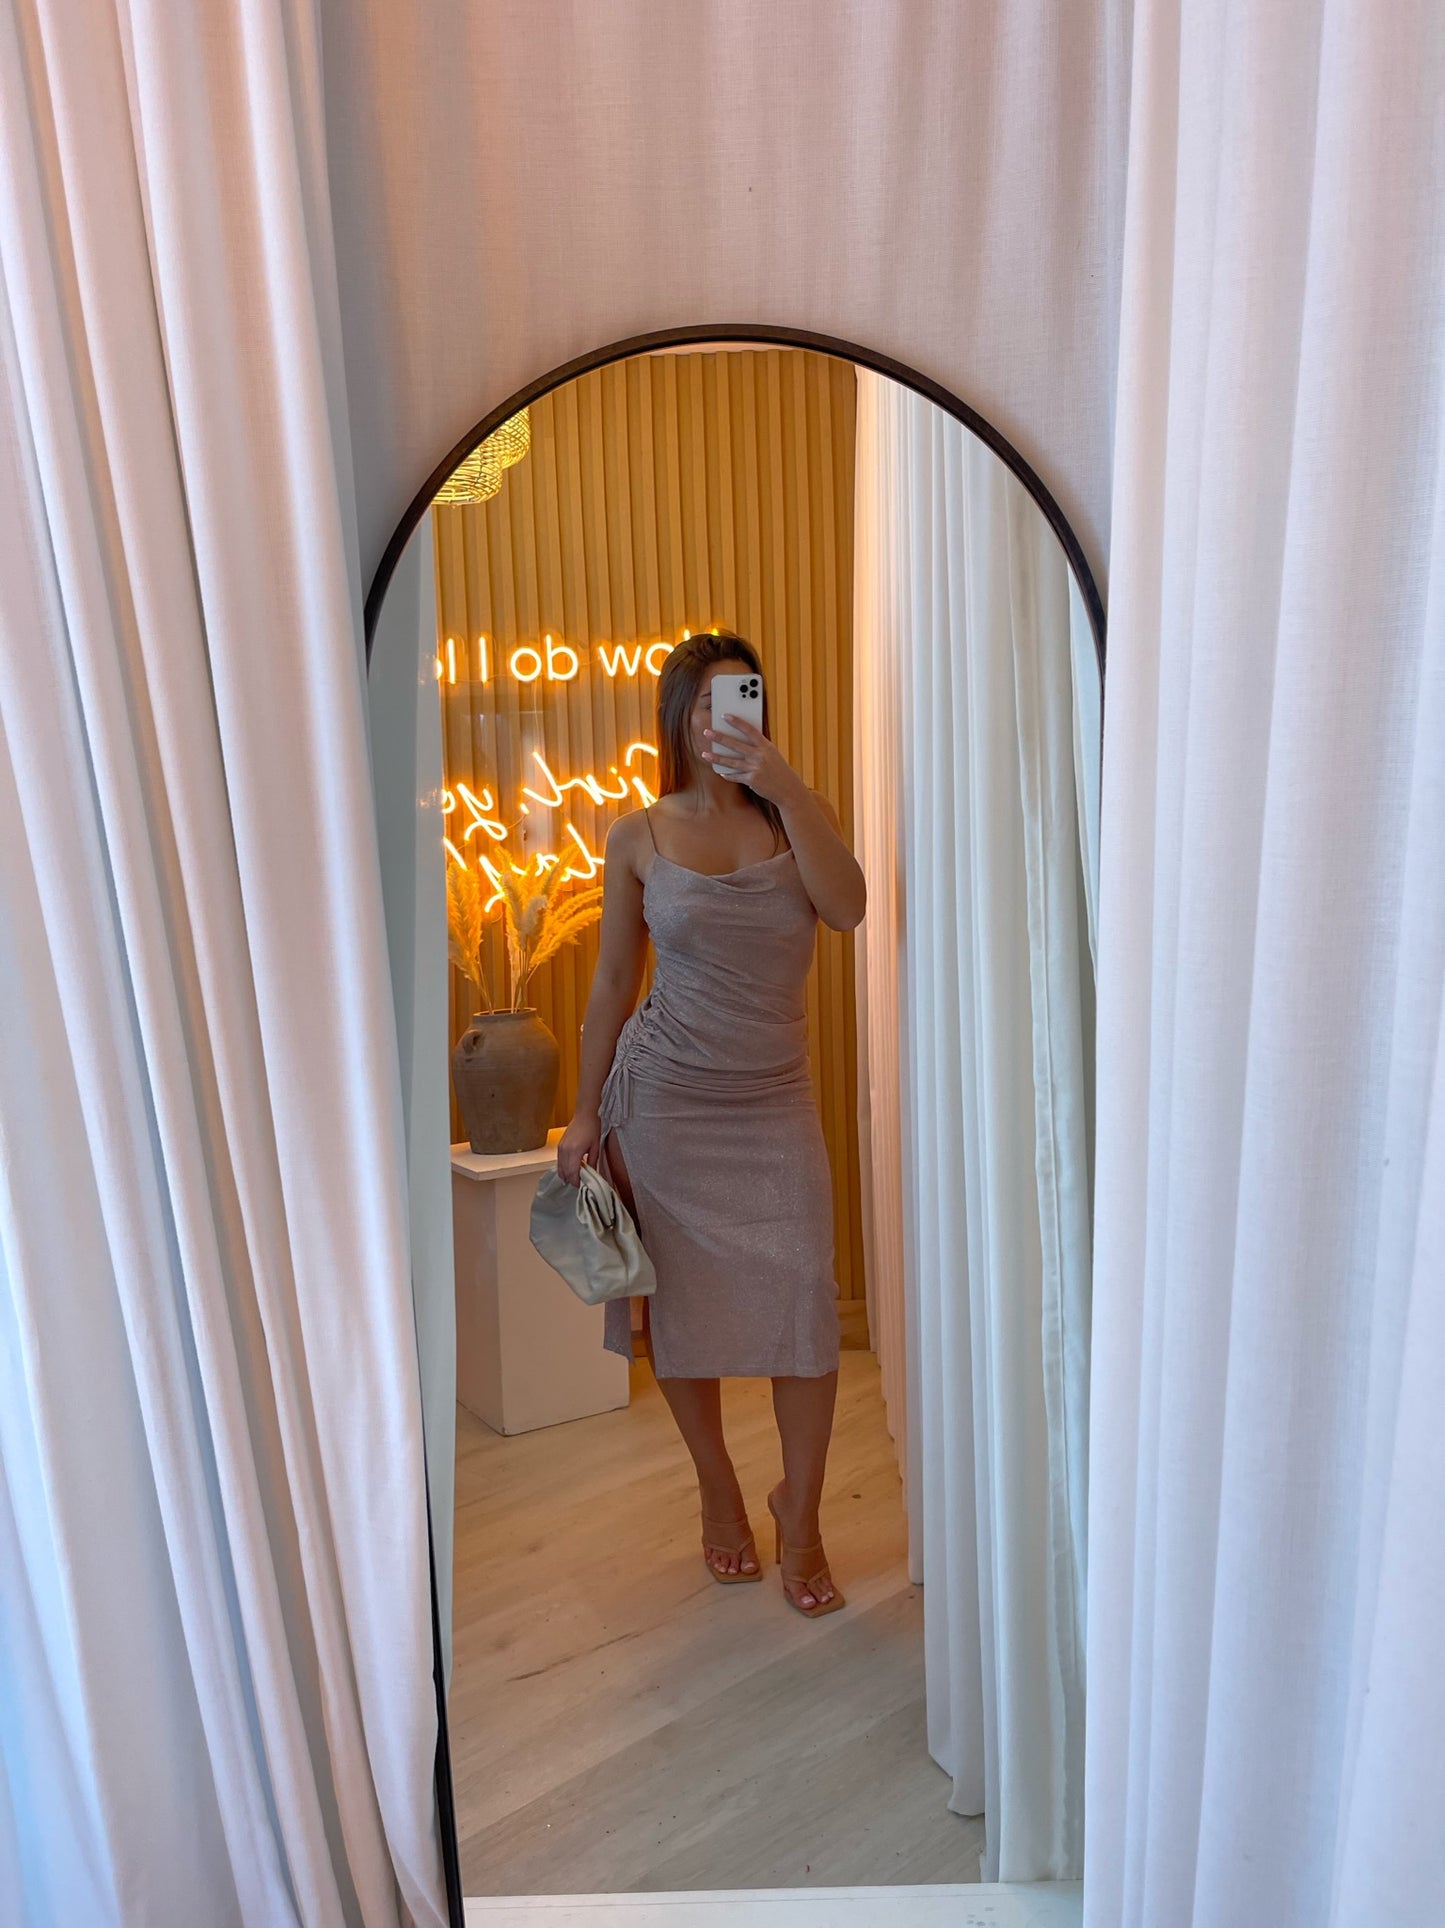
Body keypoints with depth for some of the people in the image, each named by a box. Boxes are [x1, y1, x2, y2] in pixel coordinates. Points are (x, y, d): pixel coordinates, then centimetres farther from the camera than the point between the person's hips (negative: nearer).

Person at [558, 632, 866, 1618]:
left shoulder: (798, 815, 0)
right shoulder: (640, 839, -1)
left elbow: (848, 906, -20)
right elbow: (615, 982, 4)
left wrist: (785, 784, -27)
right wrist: (586, 1110, 4)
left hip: (775, 1102, 0)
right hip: (664, 1097, 0)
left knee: (804, 1308, -3)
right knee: (682, 1305, 10)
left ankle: (801, 1518, 21)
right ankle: (720, 1490, 35)